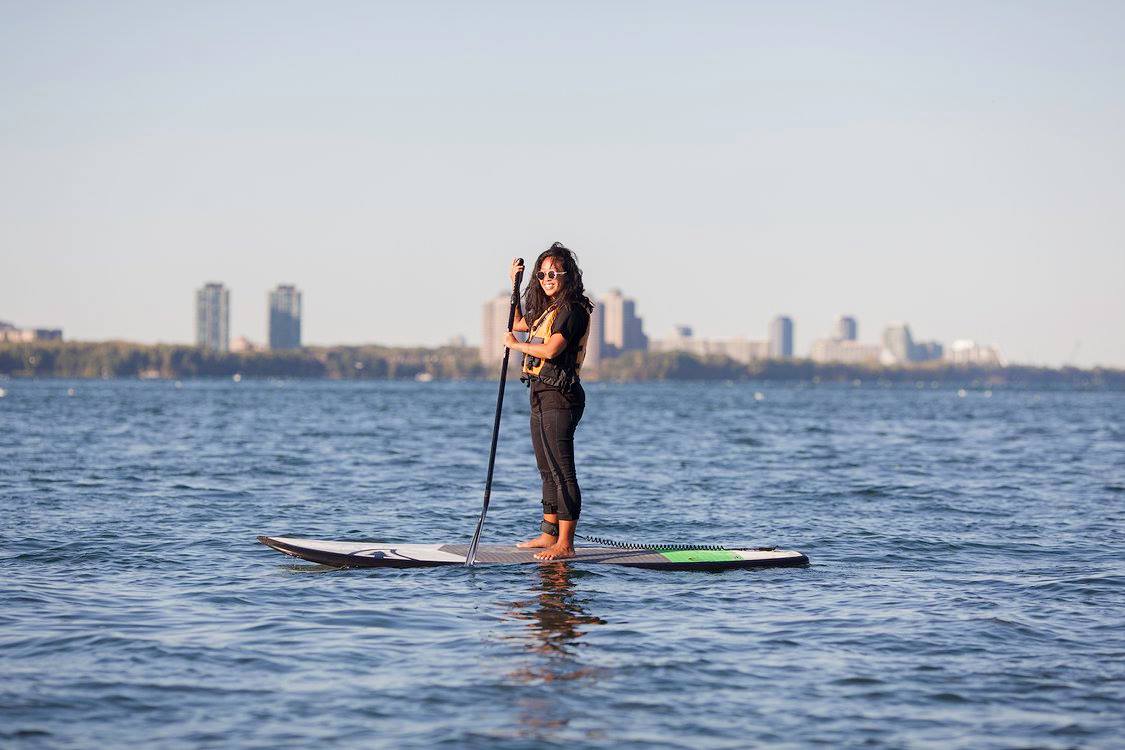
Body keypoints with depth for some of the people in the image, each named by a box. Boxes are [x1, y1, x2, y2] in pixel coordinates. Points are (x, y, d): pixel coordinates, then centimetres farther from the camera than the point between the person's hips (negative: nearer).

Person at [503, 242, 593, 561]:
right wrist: (514, 284, 27)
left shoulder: (571, 309, -12)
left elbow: (551, 349, -24)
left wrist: (516, 345, -7)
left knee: (562, 470, -12)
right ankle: (549, 534, 25)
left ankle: (565, 544, -14)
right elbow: (517, 324, 36)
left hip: (560, 397, -10)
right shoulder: (547, 309, 17)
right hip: (541, 395, 10)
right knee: (548, 470, 16)